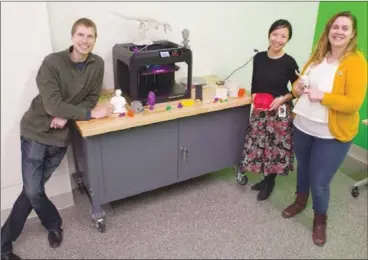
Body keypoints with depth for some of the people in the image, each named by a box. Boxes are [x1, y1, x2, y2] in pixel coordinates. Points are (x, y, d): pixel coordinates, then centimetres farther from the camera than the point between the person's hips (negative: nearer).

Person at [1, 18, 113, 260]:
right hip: (36, 131, -3)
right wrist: (90, 114, -24)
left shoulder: (97, 64, -4)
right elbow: (53, 105, -23)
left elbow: (91, 99, 0)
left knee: (32, 190, 9)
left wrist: (66, 116, -16)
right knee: (33, 190, -1)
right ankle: (54, 225, 28)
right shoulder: (52, 63, -16)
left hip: (60, 136, 3)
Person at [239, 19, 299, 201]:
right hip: (260, 110, 4)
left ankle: (270, 182, 27)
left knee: (276, 147, 6)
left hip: (280, 112, -4)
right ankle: (265, 178, 33)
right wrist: (254, 96, -9)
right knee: (259, 145, 11)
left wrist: (283, 99, -19)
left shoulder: (289, 62, -12)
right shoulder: (259, 58, 0)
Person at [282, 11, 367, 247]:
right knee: (303, 168, 23)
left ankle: (321, 220, 31)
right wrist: (297, 88, -6)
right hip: (303, 126, 6)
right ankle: (300, 201, 50)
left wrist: (322, 96, -27)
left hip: (332, 135, -5)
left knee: (319, 182, 3)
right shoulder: (317, 56, 5)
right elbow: (301, 82, 16)